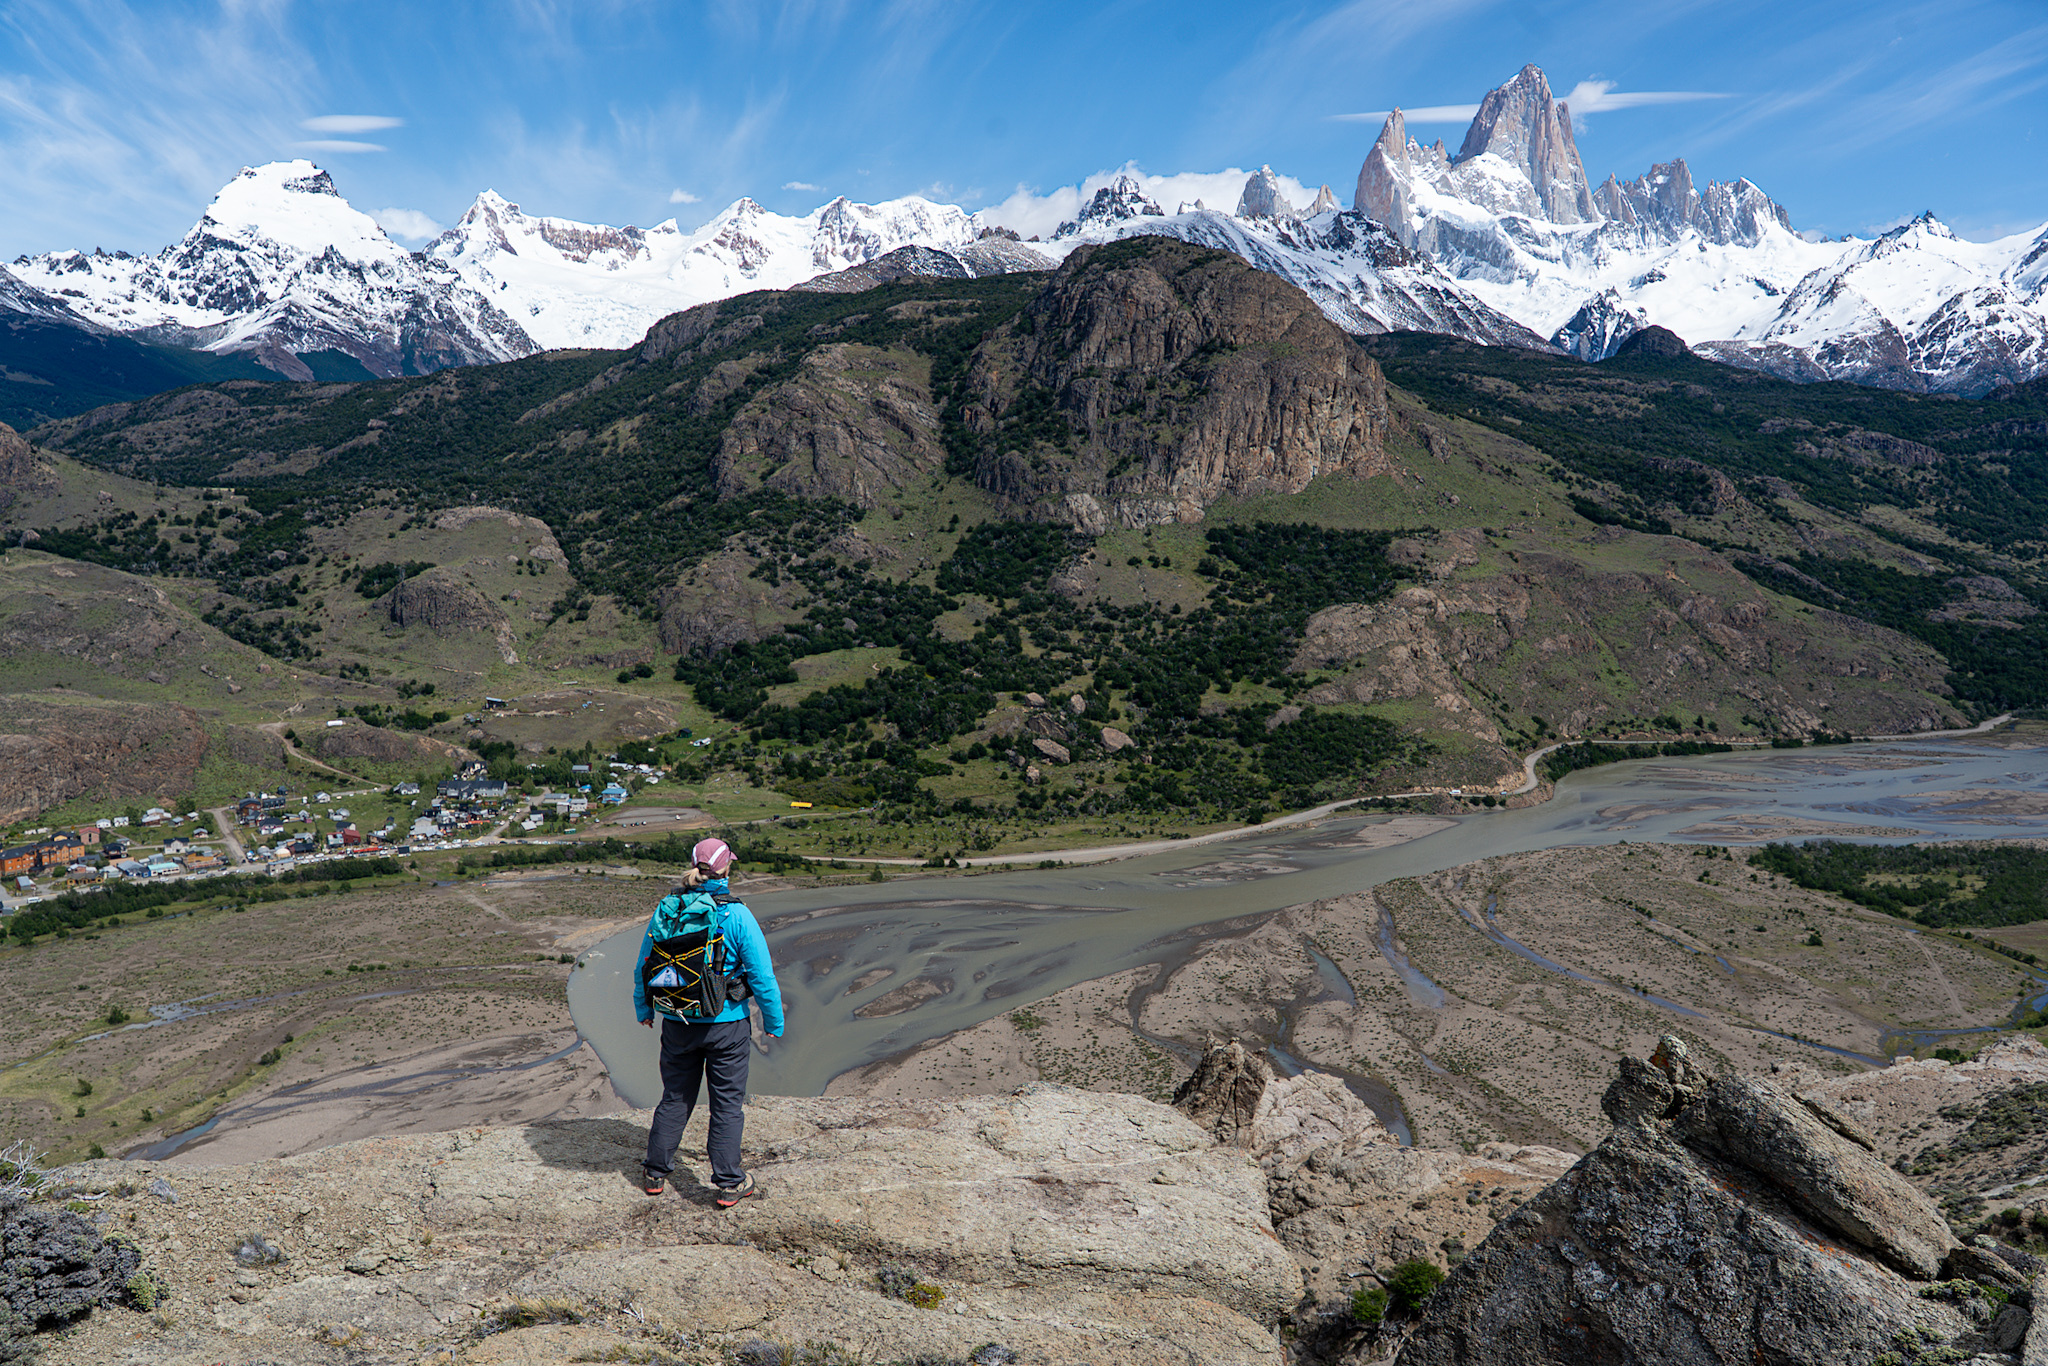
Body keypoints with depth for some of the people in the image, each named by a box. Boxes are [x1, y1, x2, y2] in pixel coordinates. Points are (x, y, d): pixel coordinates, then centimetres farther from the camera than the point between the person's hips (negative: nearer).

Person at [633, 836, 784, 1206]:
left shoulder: (665, 910, -4)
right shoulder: (736, 915, -16)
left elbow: (642, 967, 7)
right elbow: (762, 976, -12)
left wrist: (644, 1010, 23)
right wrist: (774, 1022, 0)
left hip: (677, 1023, 4)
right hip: (726, 1024, -4)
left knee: (675, 1097, 20)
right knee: (727, 1102, 9)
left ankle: (656, 1171, 31)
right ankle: (729, 1183, 16)